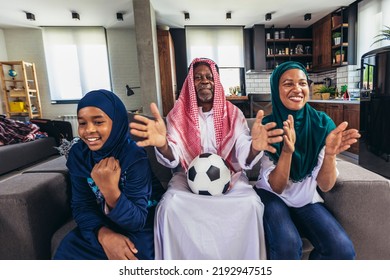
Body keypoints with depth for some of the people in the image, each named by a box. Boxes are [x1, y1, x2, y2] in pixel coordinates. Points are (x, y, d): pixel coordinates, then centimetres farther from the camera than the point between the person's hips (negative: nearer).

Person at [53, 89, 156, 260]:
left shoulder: (135, 156, -24)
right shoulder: (77, 154, -10)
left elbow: (137, 221, -23)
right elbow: (81, 207, -8)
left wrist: (111, 191, -41)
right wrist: (103, 234, -28)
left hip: (137, 231, -3)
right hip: (99, 225, 4)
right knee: (66, 252, -17)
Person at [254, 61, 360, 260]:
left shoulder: (322, 124, -9)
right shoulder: (267, 126, -14)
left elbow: (325, 186, -11)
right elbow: (276, 187, -18)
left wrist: (330, 153, -31)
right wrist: (287, 151, -35)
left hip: (307, 199, 3)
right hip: (273, 196, -2)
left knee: (342, 249, -19)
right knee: (287, 245, -30)